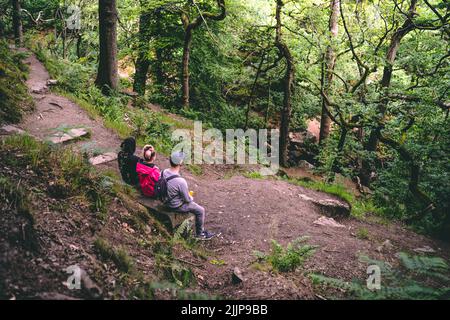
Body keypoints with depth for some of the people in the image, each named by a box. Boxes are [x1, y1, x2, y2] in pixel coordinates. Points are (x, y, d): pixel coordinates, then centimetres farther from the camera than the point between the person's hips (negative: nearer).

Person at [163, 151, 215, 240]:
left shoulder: (164, 172, -13)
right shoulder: (181, 181, -36)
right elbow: (187, 199, -22)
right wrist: (191, 198, 3)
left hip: (167, 200, 8)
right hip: (177, 206, -8)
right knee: (200, 210, 10)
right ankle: (200, 234, 28)